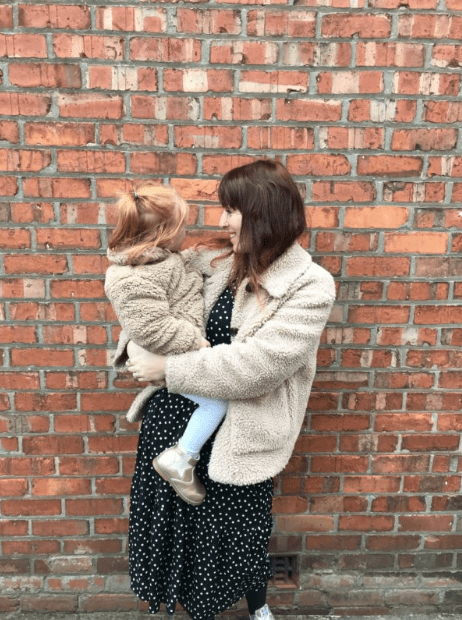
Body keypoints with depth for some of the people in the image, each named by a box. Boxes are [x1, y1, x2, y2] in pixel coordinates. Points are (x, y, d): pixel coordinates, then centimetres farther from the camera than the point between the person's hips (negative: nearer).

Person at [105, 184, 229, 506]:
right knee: (218, 399, -16)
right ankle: (180, 458, -6)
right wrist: (193, 341, -24)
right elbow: (152, 328, -31)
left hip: (178, 348, 10)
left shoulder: (161, 256, 4)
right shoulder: (133, 280, -28)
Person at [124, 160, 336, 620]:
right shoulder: (221, 266, 0)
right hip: (177, 416, 5)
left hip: (239, 434, -5)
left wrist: (167, 368, -20)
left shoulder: (311, 288, -16)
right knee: (178, 522, 20)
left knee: (240, 532, 18)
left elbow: (255, 365, -25)